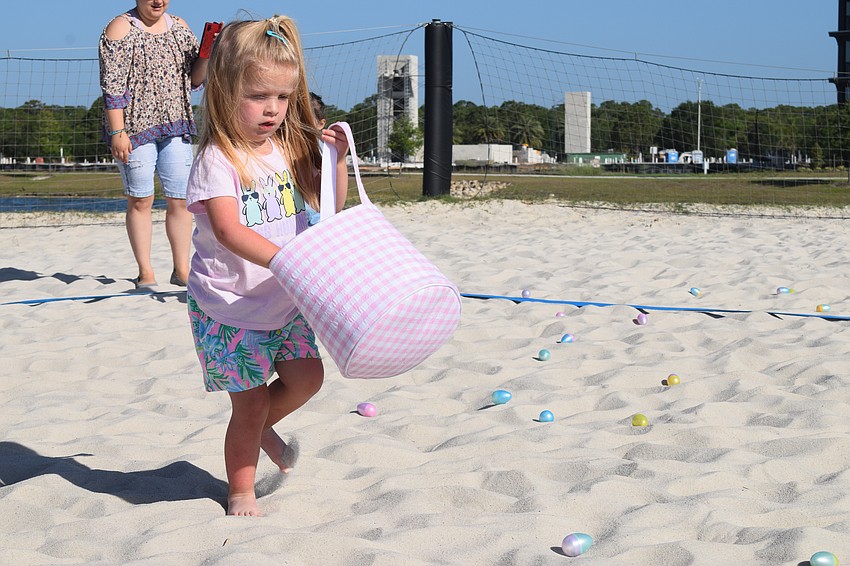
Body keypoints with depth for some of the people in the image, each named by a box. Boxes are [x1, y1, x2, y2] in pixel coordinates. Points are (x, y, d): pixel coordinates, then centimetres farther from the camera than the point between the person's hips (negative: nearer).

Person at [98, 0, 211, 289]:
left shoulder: (179, 27, 13)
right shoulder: (120, 28, -3)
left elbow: (195, 78, 15)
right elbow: (112, 86, -9)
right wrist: (117, 132, -17)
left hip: (175, 127, 5)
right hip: (136, 127, -5)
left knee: (180, 200, 3)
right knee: (140, 200, -2)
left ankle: (181, 269, 11)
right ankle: (145, 273, 5)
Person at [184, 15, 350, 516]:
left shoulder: (288, 149, 4)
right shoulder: (217, 160, -18)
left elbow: (329, 203, 11)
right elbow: (229, 230, -30)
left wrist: (335, 159, -8)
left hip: (284, 301, 6)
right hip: (230, 307, -6)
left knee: (307, 378, 1)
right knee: (250, 403, 1)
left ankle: (262, 427, 31)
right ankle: (241, 491, 22)